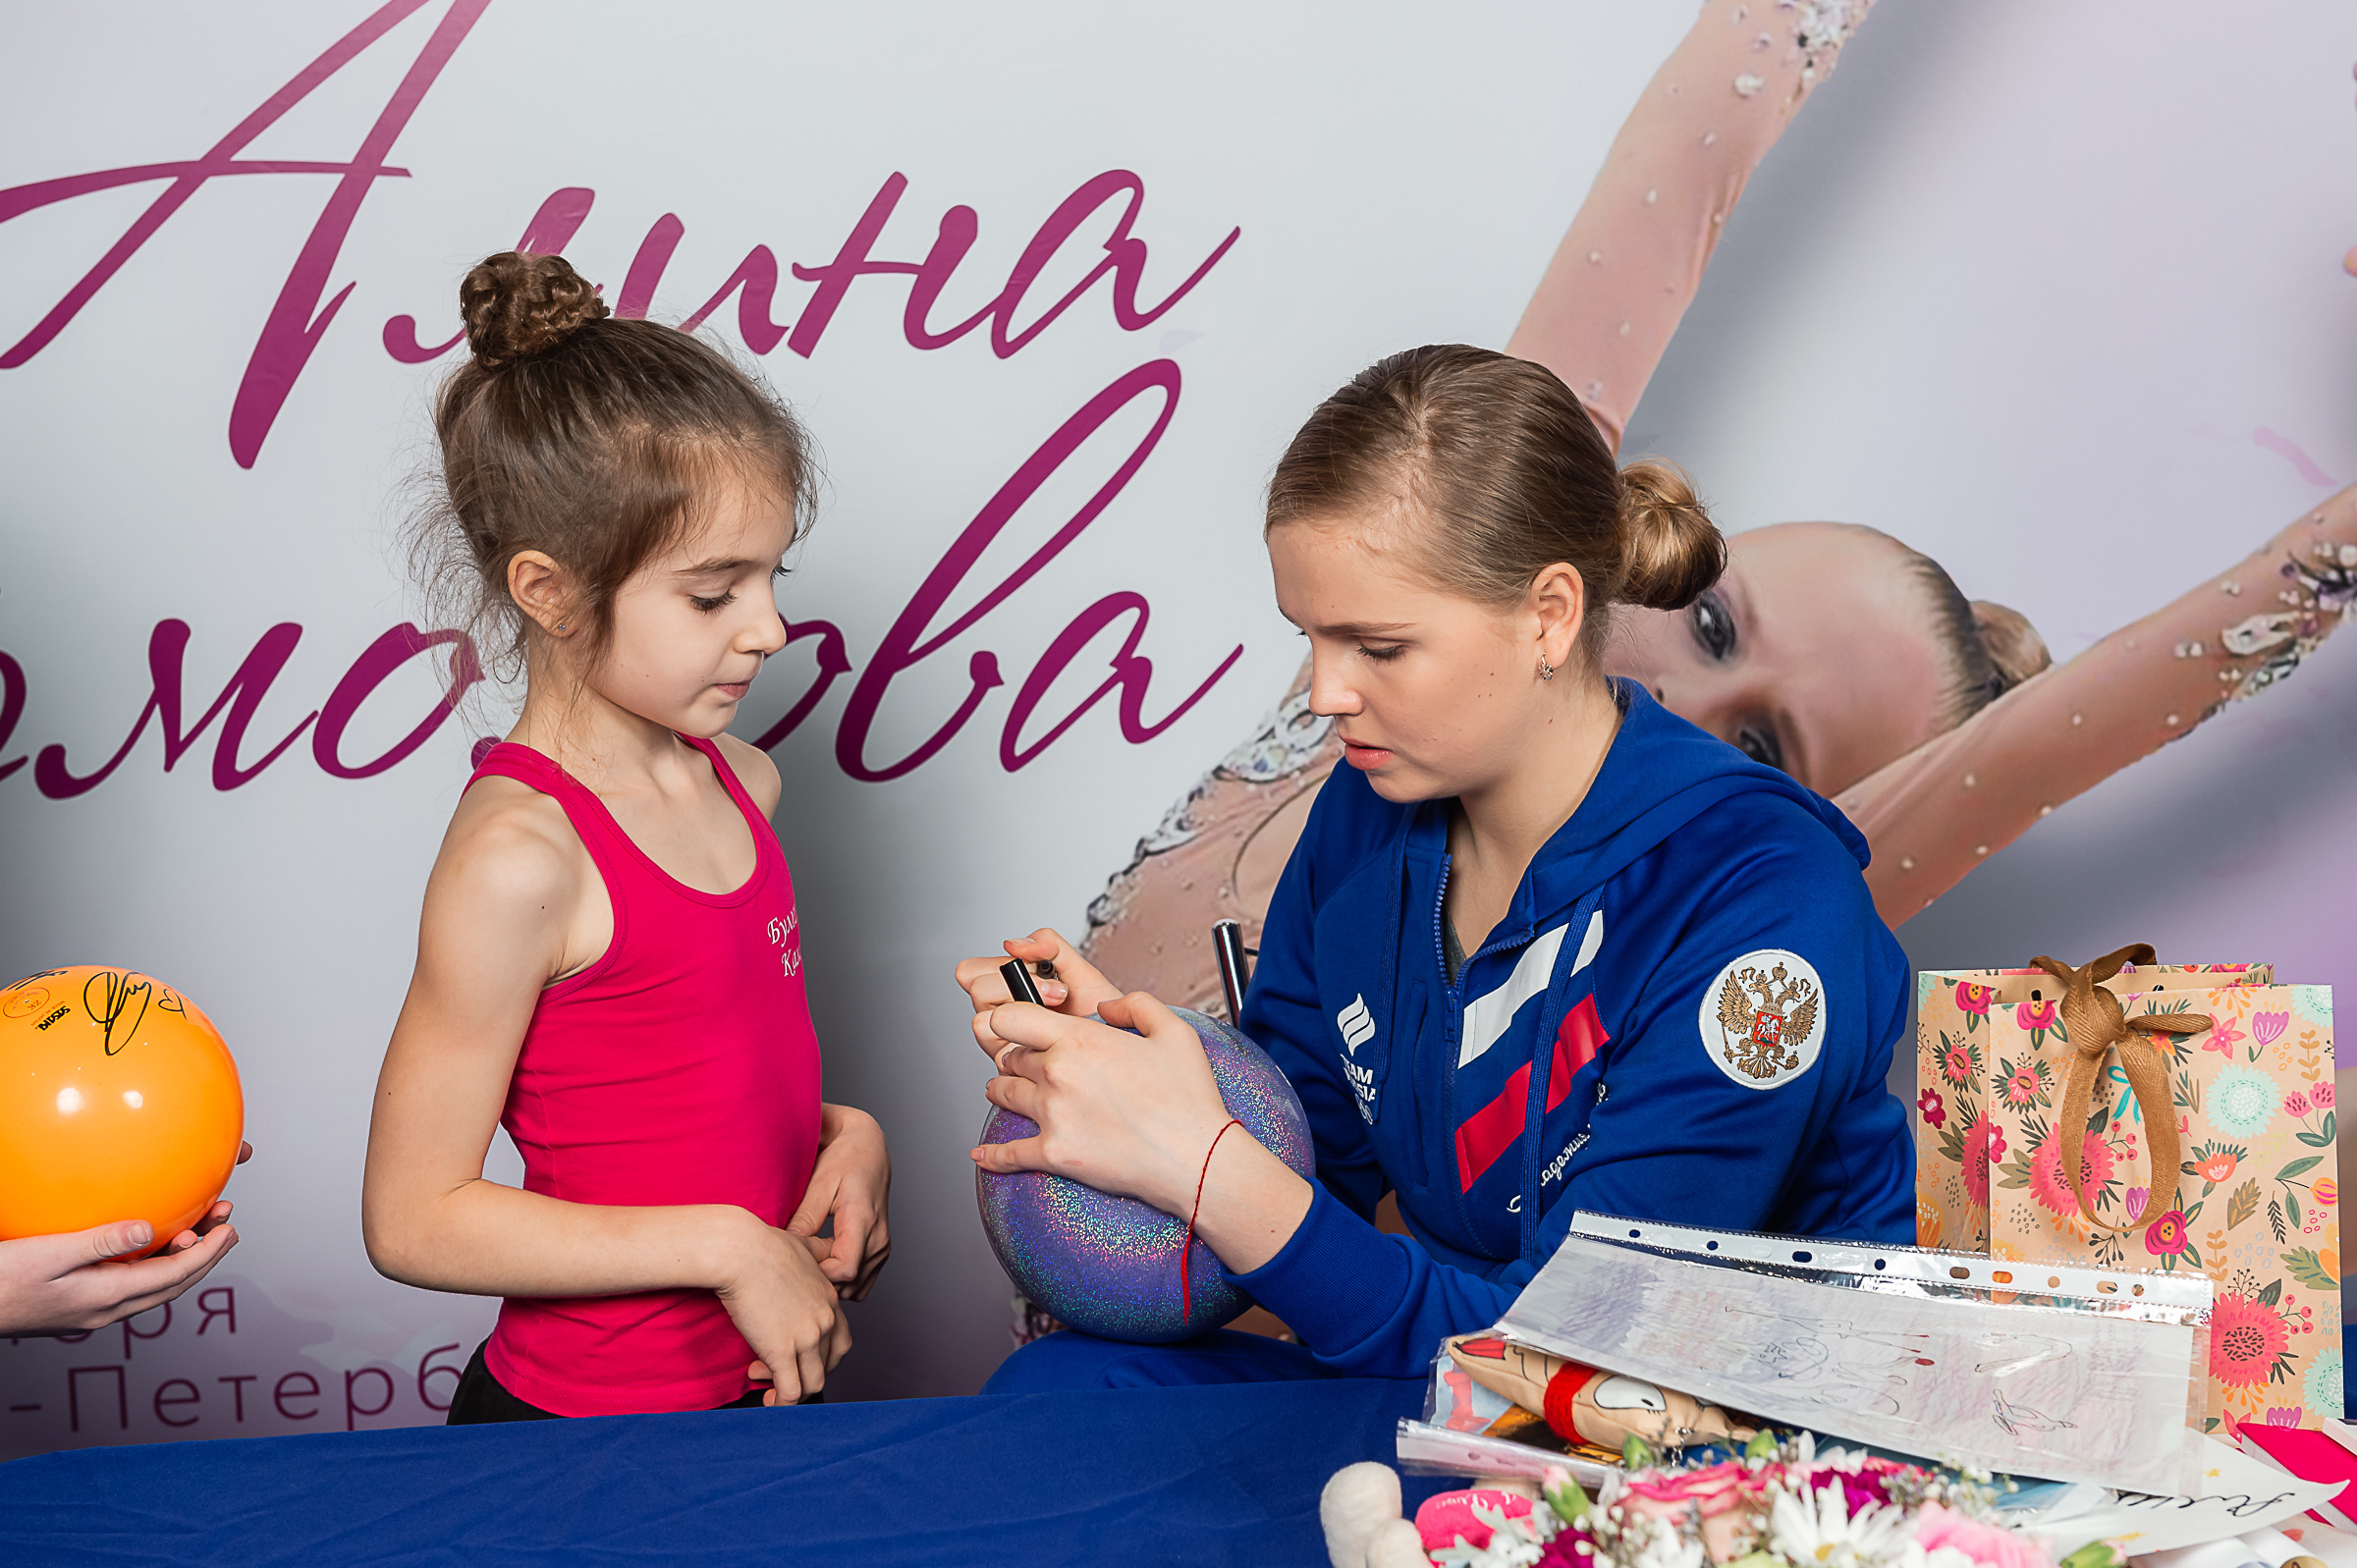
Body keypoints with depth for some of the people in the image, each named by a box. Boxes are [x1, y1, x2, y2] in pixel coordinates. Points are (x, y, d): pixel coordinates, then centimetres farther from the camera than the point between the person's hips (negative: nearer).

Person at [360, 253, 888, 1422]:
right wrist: (724, 1244, -21)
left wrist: (840, 1133, -2)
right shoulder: (518, 860, -22)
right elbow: (413, 1218, -20)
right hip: (581, 1432, -7)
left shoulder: (737, 784, 3)